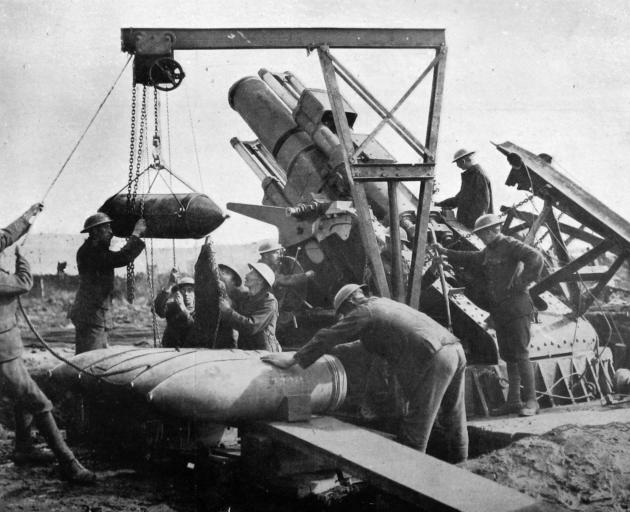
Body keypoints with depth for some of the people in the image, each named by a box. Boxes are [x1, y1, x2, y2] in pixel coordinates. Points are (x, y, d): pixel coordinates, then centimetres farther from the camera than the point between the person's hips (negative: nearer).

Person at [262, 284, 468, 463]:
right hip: (455, 347, 9)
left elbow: (329, 337, -1)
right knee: (453, 415, 18)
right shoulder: (385, 303, 28)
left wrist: (293, 359, 2)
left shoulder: (364, 311, 2)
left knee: (418, 420, -3)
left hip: (435, 359, -9)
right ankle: (458, 459, 27)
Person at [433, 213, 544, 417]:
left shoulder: (510, 245, -9)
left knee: (520, 354, -11)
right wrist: (445, 252, 26)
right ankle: (514, 401, 14)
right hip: (499, 309, 9)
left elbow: (535, 257, -21)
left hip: (517, 307, -9)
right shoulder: (488, 251, 18)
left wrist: (522, 281, -19)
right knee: (508, 356, 9)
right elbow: (470, 259, 31)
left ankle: (530, 401, -9)